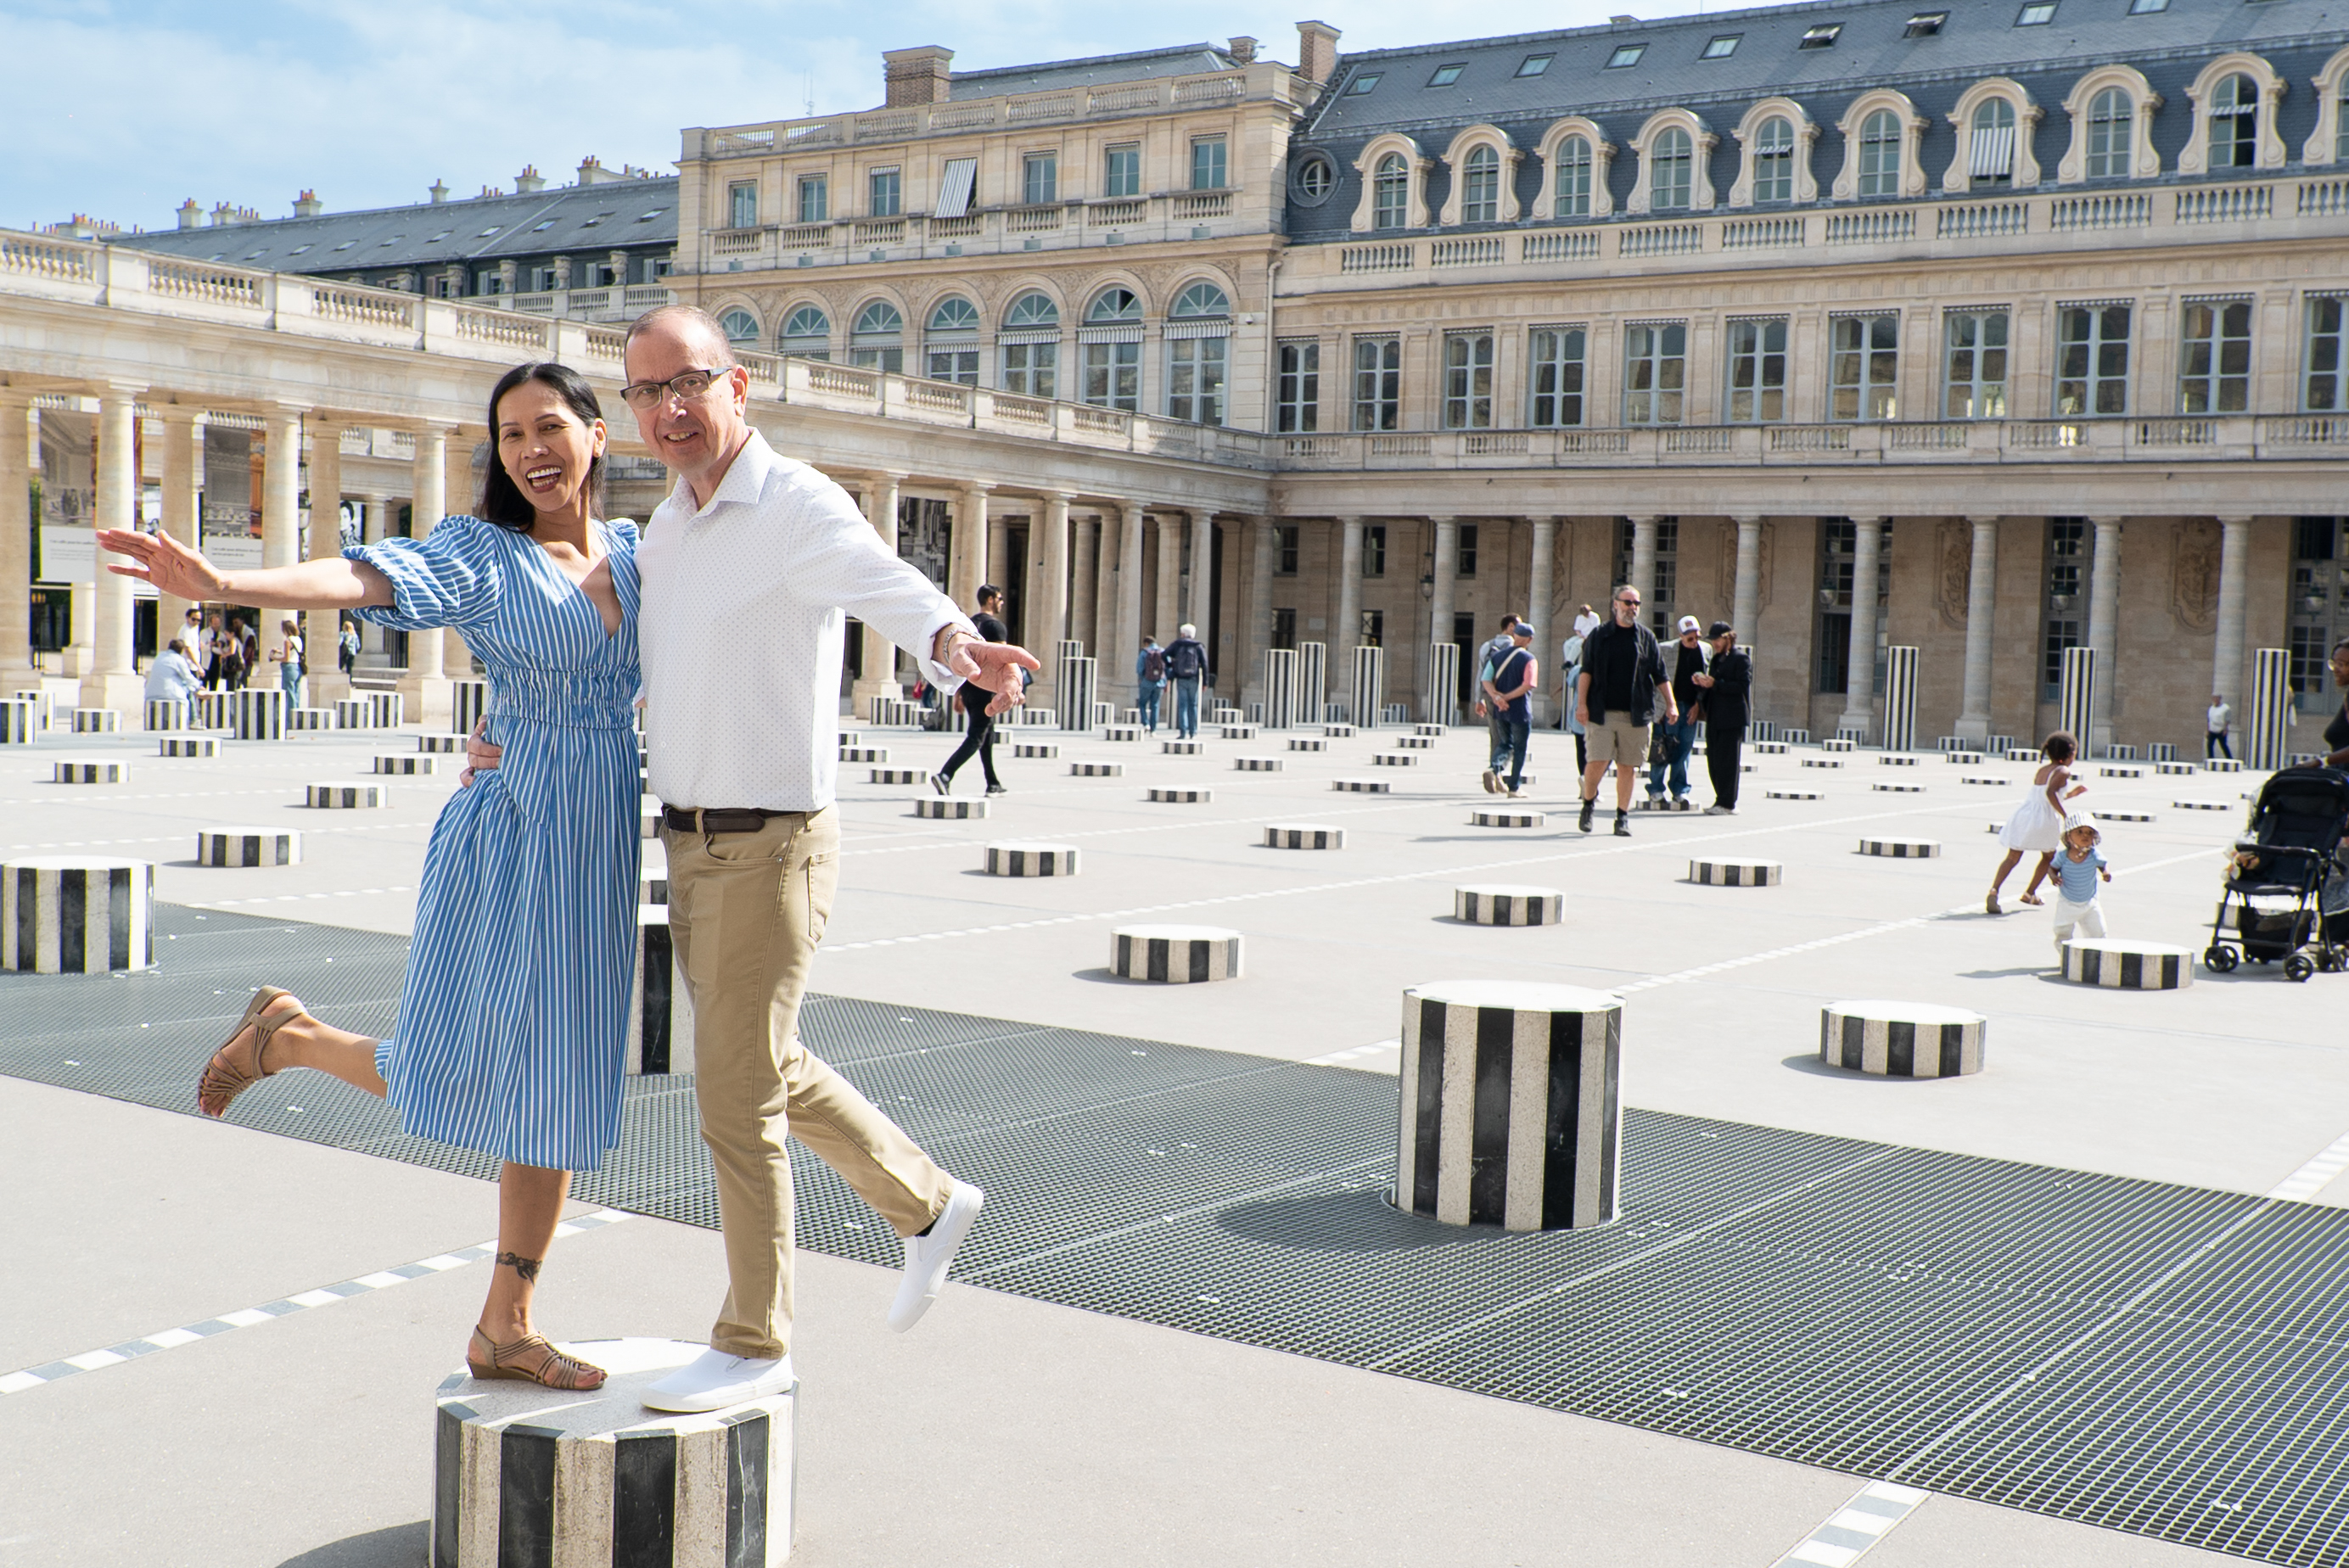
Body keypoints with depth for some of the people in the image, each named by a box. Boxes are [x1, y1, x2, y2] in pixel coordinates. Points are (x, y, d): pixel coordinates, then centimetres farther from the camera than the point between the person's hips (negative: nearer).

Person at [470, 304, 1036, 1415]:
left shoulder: (798, 508, -16)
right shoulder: (665, 529, 11)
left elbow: (892, 590, -37)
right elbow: (635, 667, 27)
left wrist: (956, 644, -58)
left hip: (769, 851, -9)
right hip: (690, 849, 9)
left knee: (735, 1097, -2)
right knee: (770, 1071, 20)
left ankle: (754, 1344, 15)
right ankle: (927, 1206, 39)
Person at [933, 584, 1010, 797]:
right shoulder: (995, 625, -9)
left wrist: (958, 691, 20)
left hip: (968, 688, 9)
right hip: (986, 689, -9)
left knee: (987, 736, 19)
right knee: (976, 738, -10)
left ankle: (993, 785, 25)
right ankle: (945, 775, -25)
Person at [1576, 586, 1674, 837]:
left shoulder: (1647, 638, 11)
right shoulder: (1599, 636, 7)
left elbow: (1660, 675, 11)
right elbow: (1586, 671, 2)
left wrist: (1671, 704, 2)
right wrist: (1581, 703, -8)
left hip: (1635, 714, 1)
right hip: (1602, 712, -1)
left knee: (1627, 767, 3)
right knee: (1597, 762, -9)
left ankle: (1623, 816, 13)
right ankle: (1588, 802, 16)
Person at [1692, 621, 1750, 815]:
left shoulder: (1741, 660, -3)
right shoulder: (1716, 660, 22)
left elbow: (1742, 686, -15)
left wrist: (1715, 684, -19)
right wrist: (1701, 683, 3)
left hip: (1732, 720, -8)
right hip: (1714, 719, 8)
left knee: (1727, 761, -8)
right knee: (1714, 761, 7)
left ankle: (1727, 804, -6)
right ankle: (1722, 801, 14)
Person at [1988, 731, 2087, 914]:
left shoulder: (2042, 768, 18)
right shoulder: (2063, 772, -6)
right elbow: (2050, 792, -24)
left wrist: (2070, 794, 36)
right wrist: (2065, 815, -24)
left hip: (2023, 816, 5)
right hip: (2043, 821, -5)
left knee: (2012, 857, 3)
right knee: (2049, 857, 22)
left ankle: (1994, 890, -18)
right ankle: (2030, 893, 25)